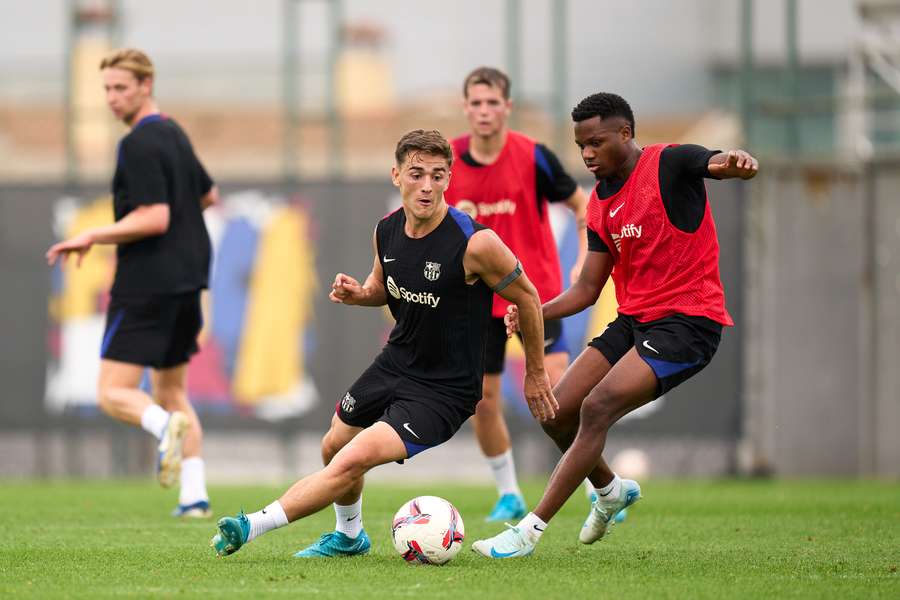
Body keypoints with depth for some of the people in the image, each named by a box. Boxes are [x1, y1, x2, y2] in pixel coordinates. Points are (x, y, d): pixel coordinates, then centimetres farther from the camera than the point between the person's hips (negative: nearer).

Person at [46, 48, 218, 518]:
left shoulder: (139, 145, -15)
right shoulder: (175, 136, 14)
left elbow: (155, 219, -21)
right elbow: (207, 194, 27)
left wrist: (92, 238, -15)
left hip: (145, 286, -9)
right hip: (186, 282, 9)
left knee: (112, 393, -7)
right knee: (171, 390, 15)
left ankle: (165, 425, -34)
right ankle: (195, 495, 7)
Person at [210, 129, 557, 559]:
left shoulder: (475, 244, -25)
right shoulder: (386, 231, -6)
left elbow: (527, 298, -10)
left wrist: (535, 375, 0)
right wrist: (359, 294, -8)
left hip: (444, 390, -7)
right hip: (395, 363, 7)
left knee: (352, 461, -21)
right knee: (333, 448, 24)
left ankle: (255, 525, -13)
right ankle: (349, 536, 51)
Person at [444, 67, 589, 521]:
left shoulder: (532, 156, -11)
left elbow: (581, 204, -1)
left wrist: (587, 260, -13)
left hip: (536, 291, -3)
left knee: (559, 385, -15)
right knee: (481, 399, 1)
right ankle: (508, 496, 19)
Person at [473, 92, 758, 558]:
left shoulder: (669, 164, -10)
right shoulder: (601, 203, 12)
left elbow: (716, 163, -30)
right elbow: (588, 289, 13)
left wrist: (737, 162, -55)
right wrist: (534, 312, -5)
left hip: (688, 322, -8)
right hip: (633, 321, 8)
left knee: (597, 408, -22)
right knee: (556, 415, 2)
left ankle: (529, 531, -19)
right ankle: (612, 490, 31)